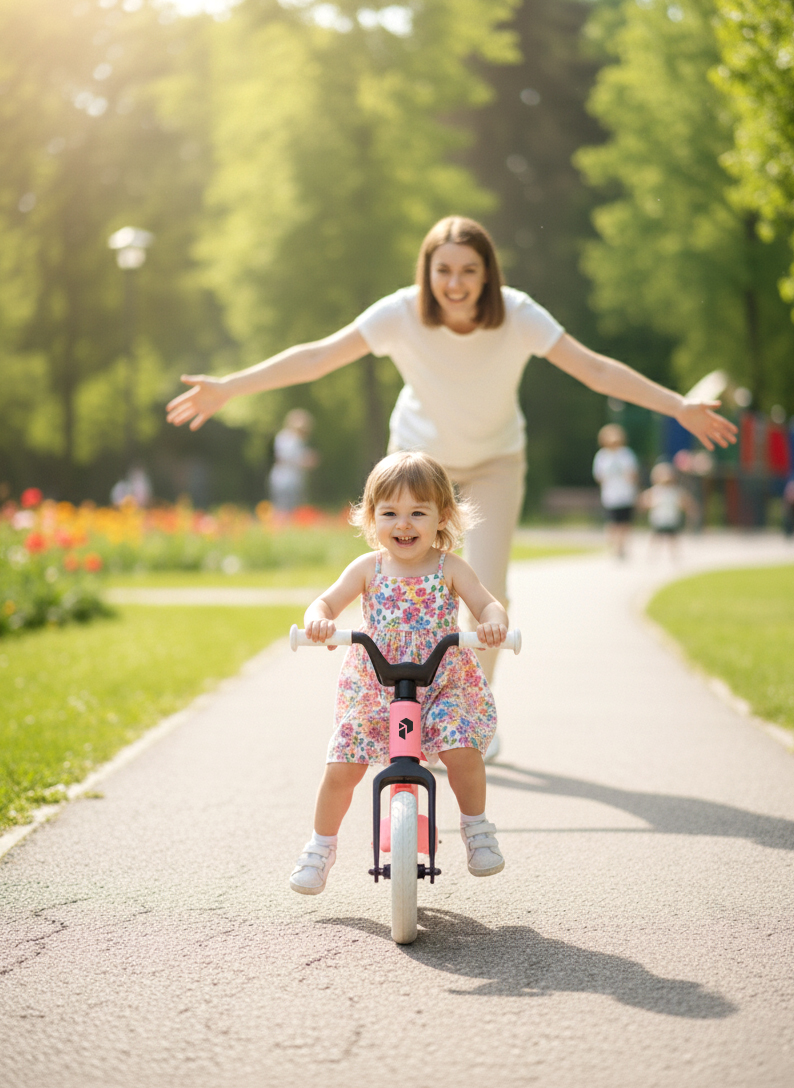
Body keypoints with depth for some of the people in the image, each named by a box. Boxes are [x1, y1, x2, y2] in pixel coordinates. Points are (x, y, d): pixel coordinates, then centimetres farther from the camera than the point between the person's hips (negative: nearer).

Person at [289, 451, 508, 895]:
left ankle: (477, 828, 2)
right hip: (374, 688, 1)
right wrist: (318, 619, -31)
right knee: (340, 770, -5)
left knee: (462, 751, -24)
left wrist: (493, 622, -38)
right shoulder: (368, 569, -3)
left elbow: (488, 604, -14)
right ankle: (321, 846, 19)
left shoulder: (450, 568, -6)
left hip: (443, 685, -1)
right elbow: (327, 601, -7)